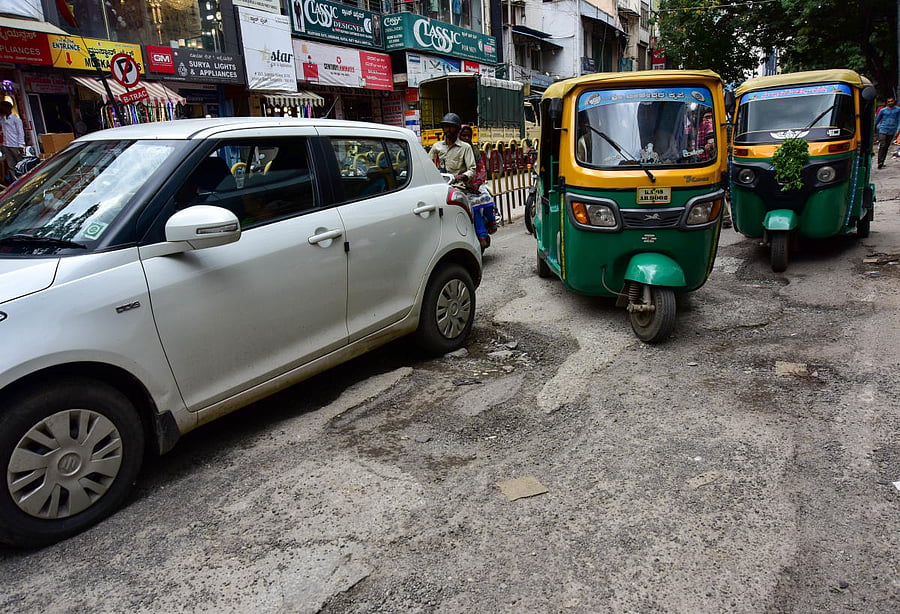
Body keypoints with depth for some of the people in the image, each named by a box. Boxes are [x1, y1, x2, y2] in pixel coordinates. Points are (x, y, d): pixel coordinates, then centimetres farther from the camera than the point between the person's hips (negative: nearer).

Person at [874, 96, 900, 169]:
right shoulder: (883, 110, 4)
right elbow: (877, 119, 14)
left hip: (891, 132, 2)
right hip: (883, 130, -2)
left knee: (886, 147, 7)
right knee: (882, 146, -14)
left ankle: (882, 162, 13)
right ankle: (880, 163, -19)